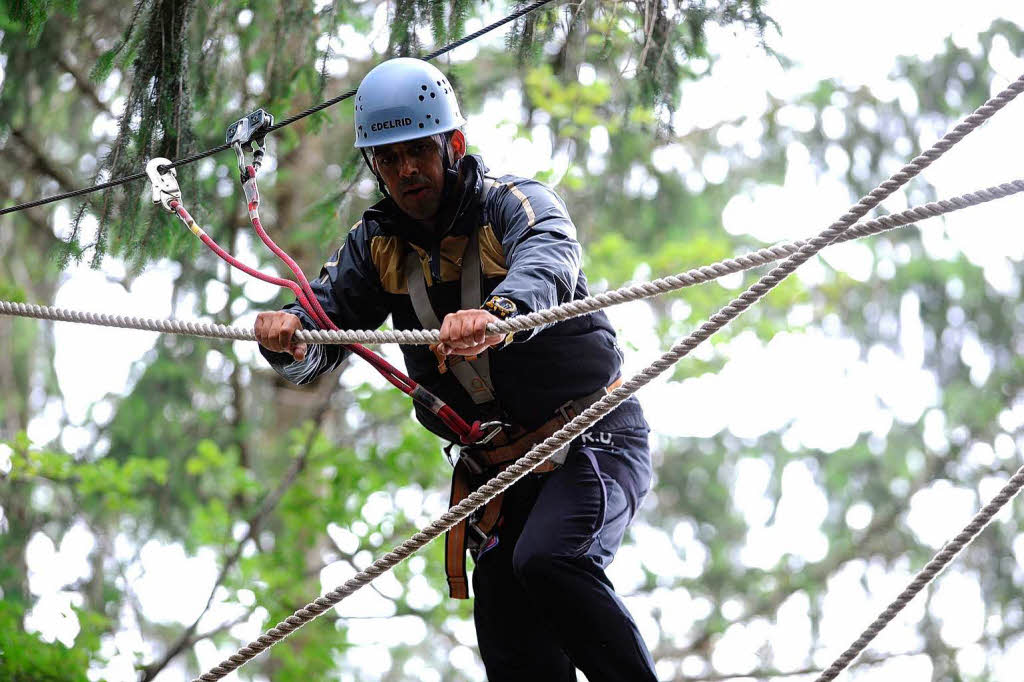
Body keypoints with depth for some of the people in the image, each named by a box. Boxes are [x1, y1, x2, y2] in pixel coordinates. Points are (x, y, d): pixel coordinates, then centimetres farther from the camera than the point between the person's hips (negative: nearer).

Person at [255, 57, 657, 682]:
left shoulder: (516, 203, -12)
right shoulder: (377, 247, 6)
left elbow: (549, 263, -34)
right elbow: (323, 322, -4)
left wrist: (497, 312, -58)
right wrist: (288, 336, -31)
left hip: (593, 439, -6)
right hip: (499, 465, 6)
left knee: (546, 559, -33)